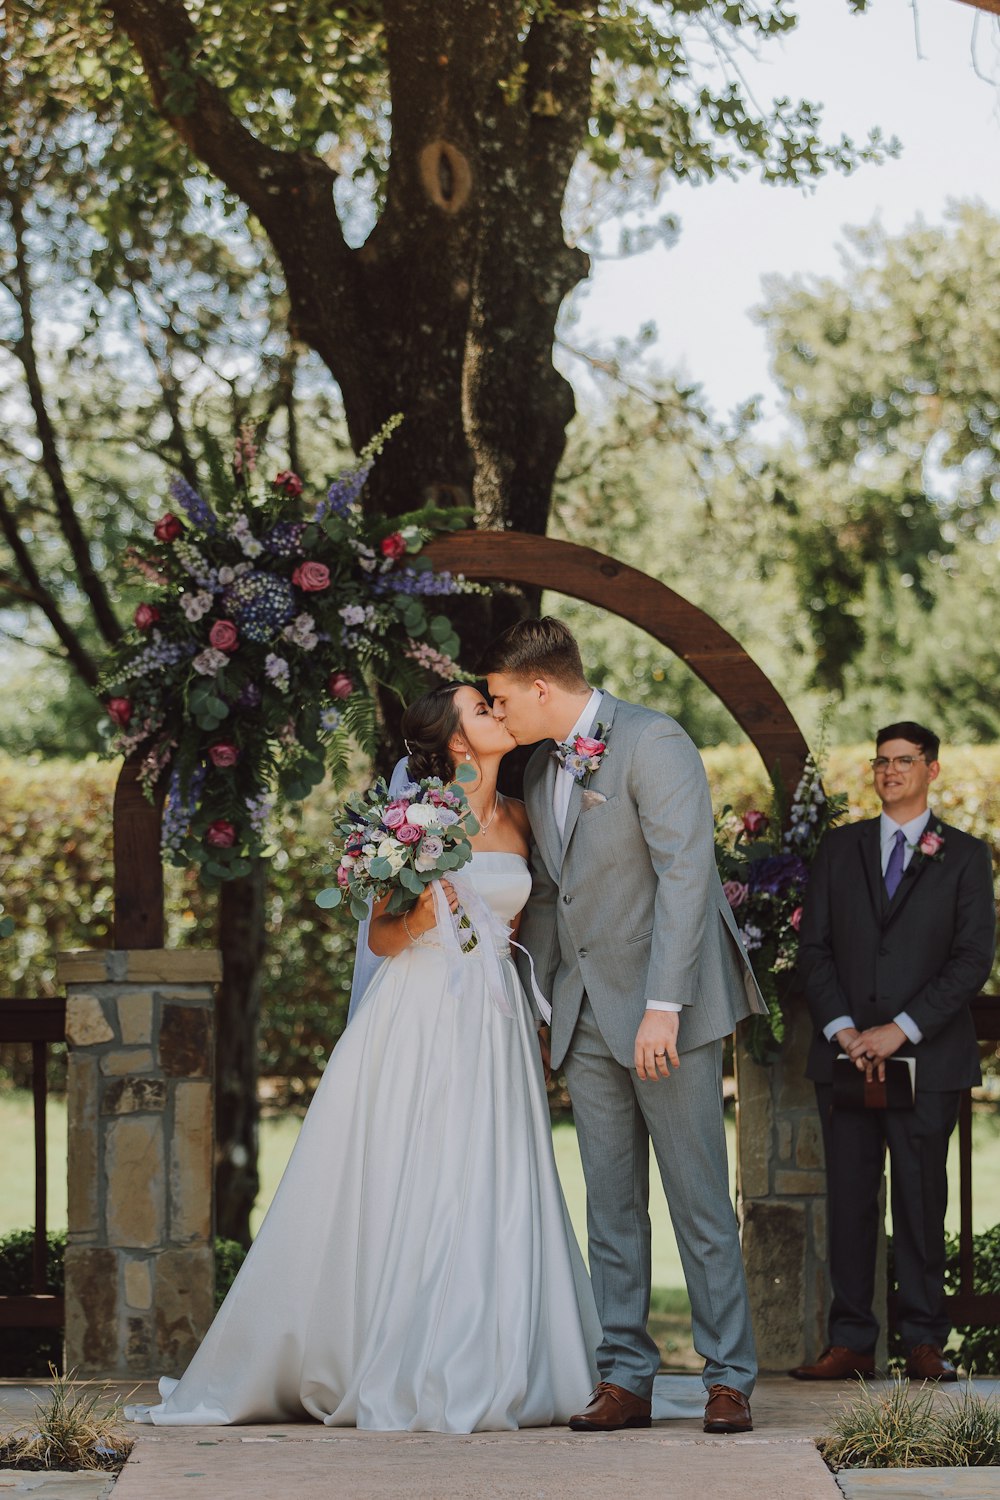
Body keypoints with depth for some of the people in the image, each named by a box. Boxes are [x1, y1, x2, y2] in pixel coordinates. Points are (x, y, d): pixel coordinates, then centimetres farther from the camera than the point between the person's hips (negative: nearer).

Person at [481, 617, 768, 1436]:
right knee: (611, 1205, 6)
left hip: (664, 1008, -7)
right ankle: (625, 1378, 9)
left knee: (699, 1197, -4)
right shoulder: (541, 770, 15)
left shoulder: (652, 742, -11)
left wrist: (663, 1007, -22)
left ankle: (729, 1377, 1)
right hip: (587, 1015, 7)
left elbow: (684, 874, -17)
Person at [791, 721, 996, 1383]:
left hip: (927, 1056, -2)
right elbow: (815, 947, 9)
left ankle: (925, 1342, 5)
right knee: (849, 1198, 1)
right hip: (846, 1054, 2)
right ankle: (851, 1343, 3)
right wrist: (842, 1029, -7)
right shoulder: (840, 849, 14)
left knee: (922, 1198, -1)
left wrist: (902, 1029, -12)